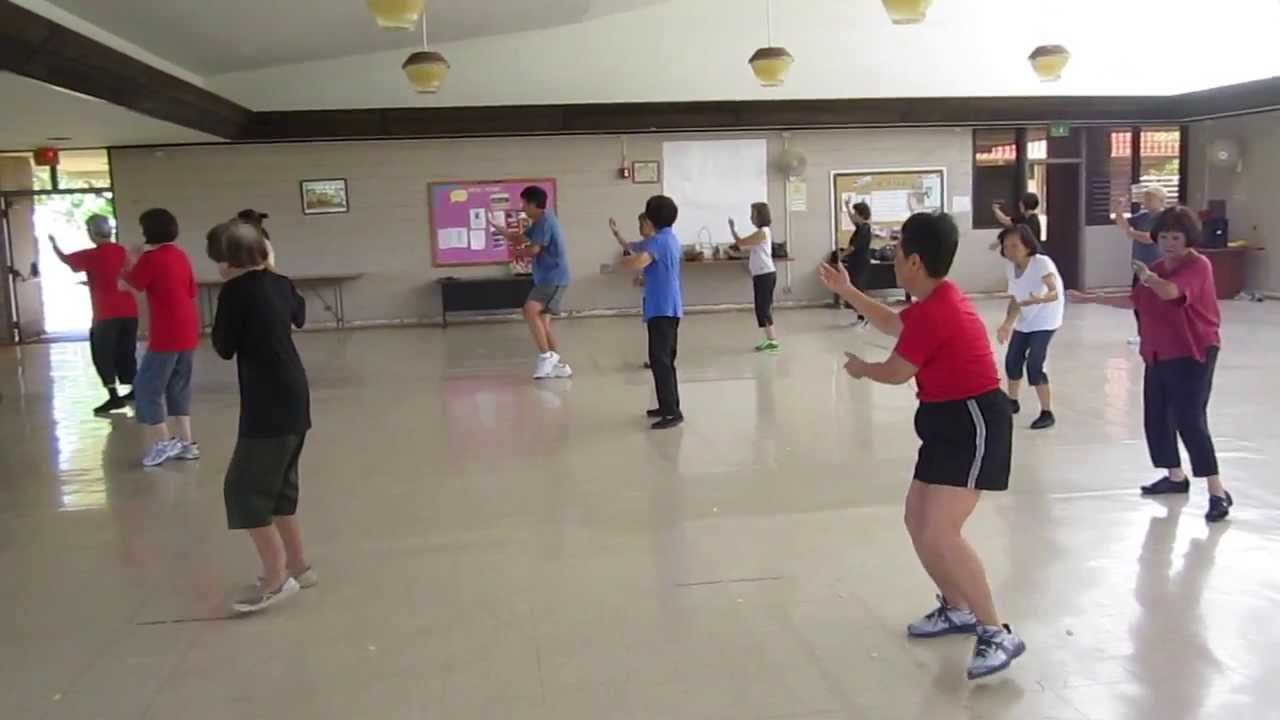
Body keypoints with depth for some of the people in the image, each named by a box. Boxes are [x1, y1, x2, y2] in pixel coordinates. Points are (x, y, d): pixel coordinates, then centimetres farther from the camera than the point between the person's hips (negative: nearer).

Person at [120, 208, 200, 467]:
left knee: (147, 387, 3)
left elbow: (125, 285, -3)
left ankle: (163, 443, 3)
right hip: (187, 333, 8)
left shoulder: (150, 259, -12)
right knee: (179, 387, 15)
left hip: (166, 336, -8)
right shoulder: (181, 256, 10)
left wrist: (132, 263, 14)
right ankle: (186, 443, 15)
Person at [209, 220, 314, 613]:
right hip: (293, 398, 9)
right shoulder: (280, 284, 9)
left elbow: (225, 349, -4)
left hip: (269, 405, -8)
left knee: (244, 488, -1)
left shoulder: (235, 292, -13)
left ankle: (277, 578, -1)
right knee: (278, 484, 18)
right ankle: (297, 566, 26)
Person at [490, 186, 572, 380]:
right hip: (546, 279, 10)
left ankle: (546, 356, -19)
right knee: (541, 321, 8)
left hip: (554, 279, -10)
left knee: (530, 311, -25)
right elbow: (519, 237, 27)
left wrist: (517, 251, 4)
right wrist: (494, 225, 23)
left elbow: (534, 250, -17)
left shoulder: (545, 221, -14)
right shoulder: (540, 222, 17)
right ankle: (558, 364, 13)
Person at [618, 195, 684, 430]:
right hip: (670, 307, 10)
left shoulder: (658, 240, -14)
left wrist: (625, 261, -10)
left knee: (660, 360, -11)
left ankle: (673, 412, -15)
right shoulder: (670, 238, 16)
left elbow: (638, 261, -30)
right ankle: (668, 405, 23)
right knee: (665, 359, 16)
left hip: (661, 308, -10)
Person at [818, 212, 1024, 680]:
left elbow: (896, 373, -11)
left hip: (973, 423, -11)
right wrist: (847, 292, 28)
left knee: (939, 534, -16)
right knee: (917, 520, 15)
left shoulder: (934, 311, -22)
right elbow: (895, 325, 28)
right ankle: (958, 609, 30)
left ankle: (998, 634, -5)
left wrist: (860, 369, 10)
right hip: (952, 422, 11)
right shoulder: (936, 299, 9)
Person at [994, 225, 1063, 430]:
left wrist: (1039, 299, -61)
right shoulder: (1010, 267, -6)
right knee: (1012, 361, 13)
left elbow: (1055, 292, -39)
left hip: (1045, 321, -7)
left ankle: (1047, 413, -4)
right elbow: (1015, 299, 3)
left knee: (1034, 365, -17)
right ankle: (1012, 402, 39)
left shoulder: (1042, 263, -26)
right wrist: (1007, 324, -8)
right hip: (1024, 321, 7)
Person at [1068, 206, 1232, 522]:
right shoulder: (1157, 268, 10)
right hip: (1158, 355, 8)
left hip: (1192, 355, -8)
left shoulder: (1198, 265, -15)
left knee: (1191, 421, -13)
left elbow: (1169, 292, -35)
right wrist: (1091, 298, 20)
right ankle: (1176, 477, 31)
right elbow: (1134, 300, 21)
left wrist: (1149, 278, -25)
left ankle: (1218, 493, -7)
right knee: (1156, 418, 13)